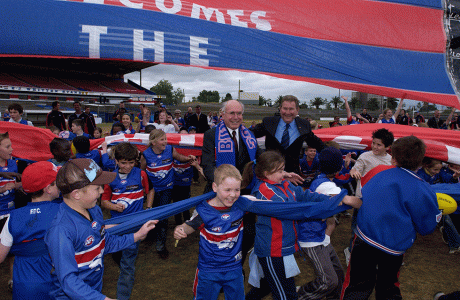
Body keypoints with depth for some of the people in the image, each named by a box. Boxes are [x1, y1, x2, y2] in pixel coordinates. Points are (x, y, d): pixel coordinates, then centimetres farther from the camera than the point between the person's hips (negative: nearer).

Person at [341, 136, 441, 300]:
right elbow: (426, 227, -1)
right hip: (395, 247, 0)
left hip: (364, 237, 0)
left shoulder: (378, 171, -5)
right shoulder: (422, 190, -10)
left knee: (357, 286, 11)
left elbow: (361, 188, 15)